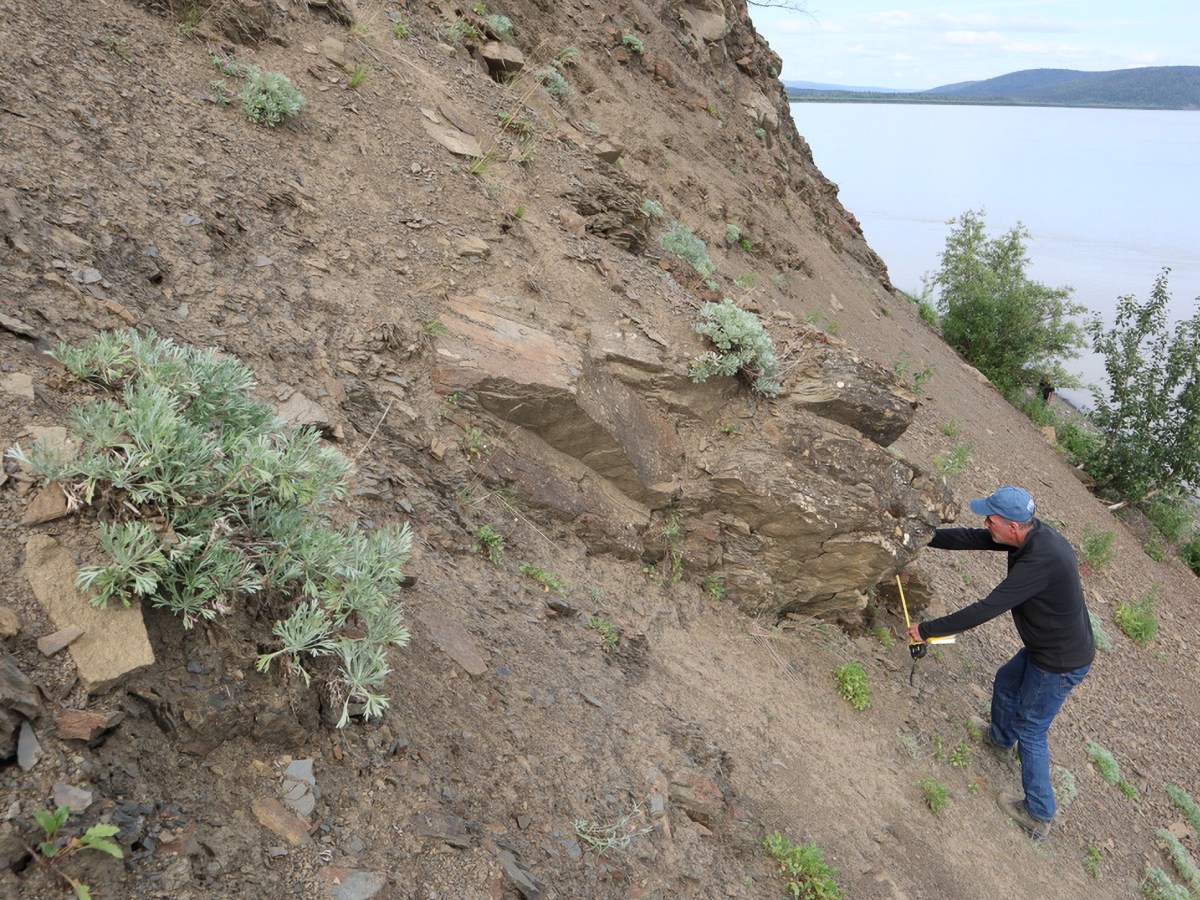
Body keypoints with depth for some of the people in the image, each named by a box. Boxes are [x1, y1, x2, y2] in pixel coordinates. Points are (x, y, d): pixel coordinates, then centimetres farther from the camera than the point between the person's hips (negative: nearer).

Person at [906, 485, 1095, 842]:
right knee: (1005, 682, 29)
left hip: (1061, 663, -9)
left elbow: (986, 609, -35)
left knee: (1031, 730, 7)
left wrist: (927, 629, -27)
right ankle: (1001, 737, 57)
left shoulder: (1040, 560, -37)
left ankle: (1038, 814, 24)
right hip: (1045, 648, 9)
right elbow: (972, 538, 2)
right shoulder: (1032, 534, -9)